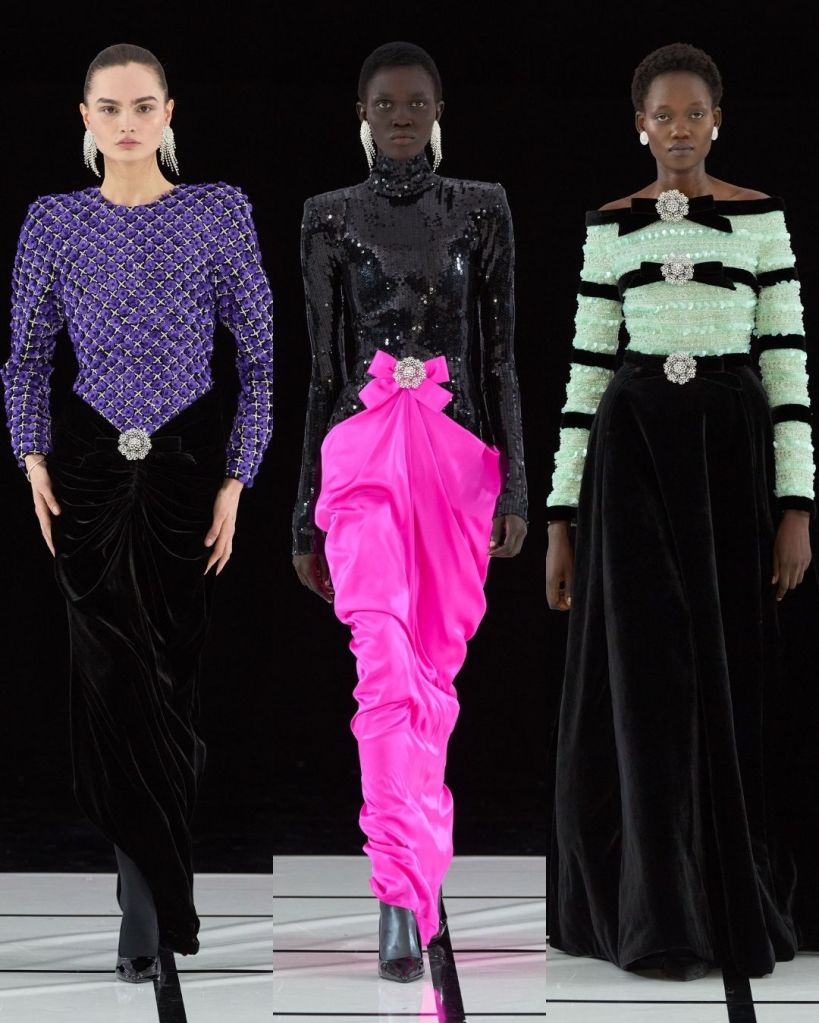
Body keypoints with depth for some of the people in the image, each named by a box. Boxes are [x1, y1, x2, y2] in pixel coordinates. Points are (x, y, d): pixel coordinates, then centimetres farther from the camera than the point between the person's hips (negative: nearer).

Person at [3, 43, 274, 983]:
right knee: (111, 672, -2)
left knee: (171, 666, 1)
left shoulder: (220, 215, -3)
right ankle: (152, 898, 6)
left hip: (186, 464, -1)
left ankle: (146, 896, 16)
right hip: (90, 468, 1)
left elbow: (260, 354, 0)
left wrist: (236, 481, -5)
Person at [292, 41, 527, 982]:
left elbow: (501, 356, 7)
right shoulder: (330, 221, 8)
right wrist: (306, 516, 9)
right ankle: (404, 898, -27)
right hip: (364, 455, -2)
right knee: (387, 664, -18)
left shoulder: (480, 212, 9)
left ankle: (411, 879, 20)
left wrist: (515, 487, -1)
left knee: (434, 672, 6)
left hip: (459, 461, 2)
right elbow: (323, 370, 10)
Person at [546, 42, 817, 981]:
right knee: (648, 678, -1)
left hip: (734, 452, -1)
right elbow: (587, 370, 7)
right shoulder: (609, 227, 6)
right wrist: (560, 517, 3)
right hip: (632, 453, 1)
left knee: (734, 680, 2)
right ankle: (661, 915, 5)